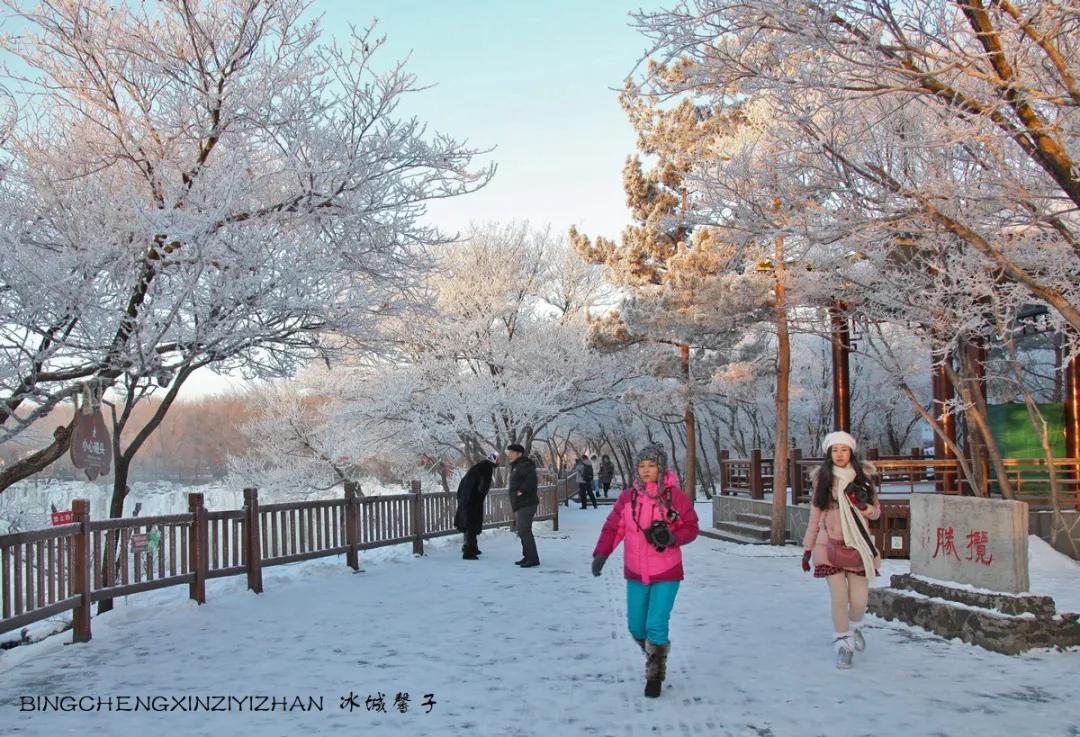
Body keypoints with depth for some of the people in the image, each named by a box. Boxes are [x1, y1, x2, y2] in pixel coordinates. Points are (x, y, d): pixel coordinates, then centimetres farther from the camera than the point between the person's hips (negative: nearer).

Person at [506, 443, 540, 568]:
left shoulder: (525, 465, -13)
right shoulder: (515, 466, 20)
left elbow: (531, 479, -29)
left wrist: (521, 491, -25)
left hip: (526, 504, -11)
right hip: (519, 505, 11)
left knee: (524, 530, -14)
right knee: (522, 530, 17)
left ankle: (533, 559, -12)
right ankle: (527, 556, 25)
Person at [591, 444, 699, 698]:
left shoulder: (675, 496, -9)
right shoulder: (627, 498, -2)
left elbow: (691, 528, -4)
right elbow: (613, 528, 0)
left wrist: (671, 538, -23)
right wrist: (601, 553, -14)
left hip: (666, 574, -3)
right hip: (636, 573, 3)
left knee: (656, 627, -8)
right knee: (636, 627, 11)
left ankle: (655, 675, 13)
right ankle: (652, 655, 41)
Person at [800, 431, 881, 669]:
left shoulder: (862, 478, 4)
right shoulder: (822, 479, 4)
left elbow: (876, 512, 8)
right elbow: (815, 515, 9)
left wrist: (863, 506, -14)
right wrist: (807, 548, 9)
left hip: (857, 545, 1)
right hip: (830, 545, -1)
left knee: (859, 599, 0)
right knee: (839, 598, -8)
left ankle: (855, 627, 33)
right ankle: (843, 644, 9)